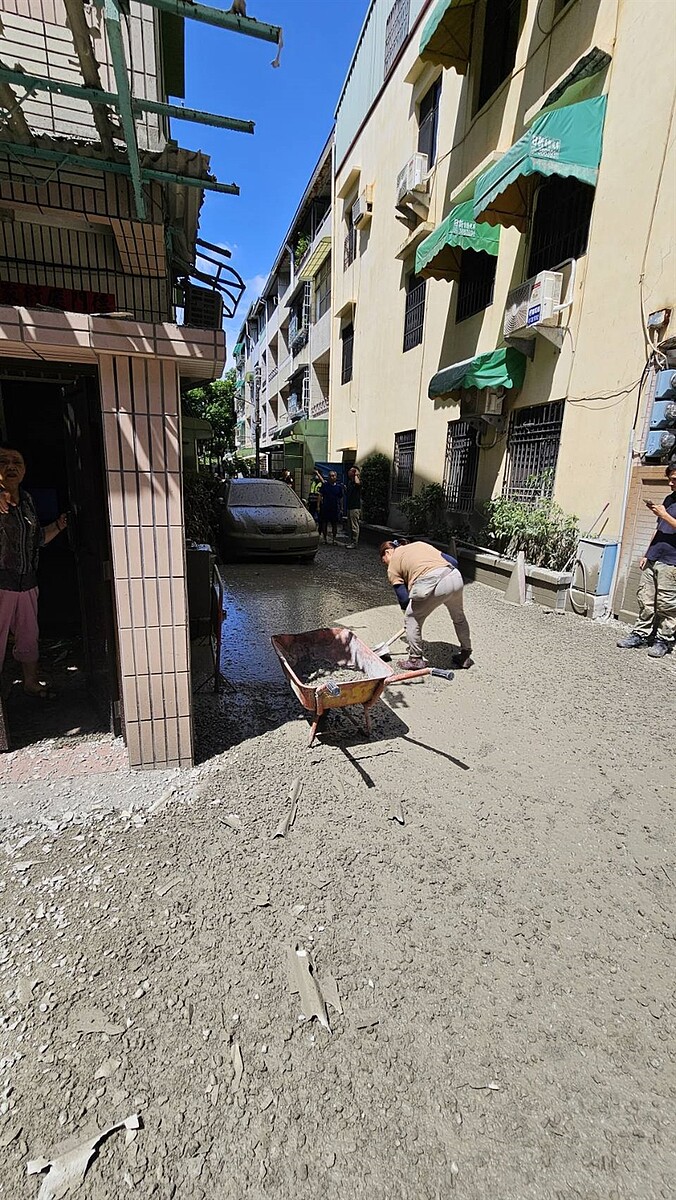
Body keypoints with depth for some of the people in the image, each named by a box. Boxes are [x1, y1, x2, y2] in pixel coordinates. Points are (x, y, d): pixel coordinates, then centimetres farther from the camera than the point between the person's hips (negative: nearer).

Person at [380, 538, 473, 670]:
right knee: (459, 617, 29)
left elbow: (403, 598, 11)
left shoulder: (393, 567, 15)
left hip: (431, 585, -6)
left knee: (411, 619, 18)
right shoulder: (420, 544, 30)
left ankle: (415, 659, 24)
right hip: (455, 577, 6)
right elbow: (453, 562, 23)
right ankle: (465, 655, 43)